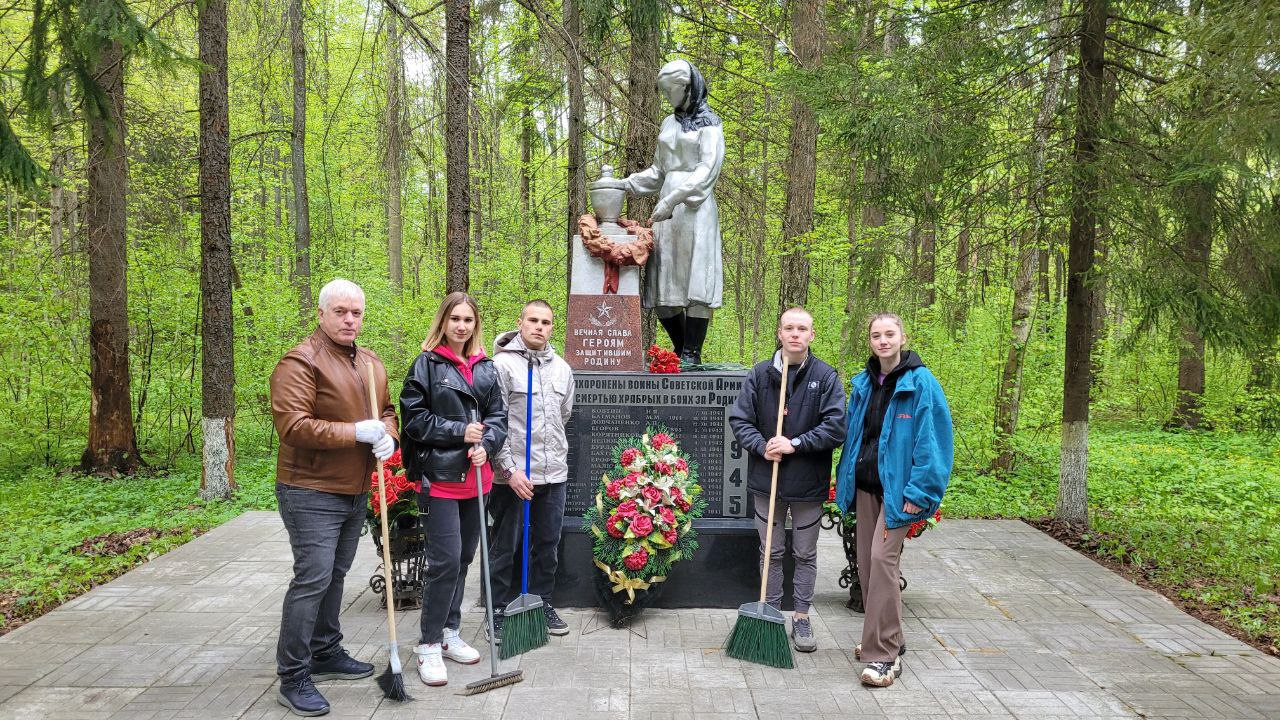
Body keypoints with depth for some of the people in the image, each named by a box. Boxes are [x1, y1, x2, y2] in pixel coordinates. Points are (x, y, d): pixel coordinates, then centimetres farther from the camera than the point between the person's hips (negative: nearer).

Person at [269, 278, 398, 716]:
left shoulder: (371, 363, 11)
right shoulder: (301, 362, -15)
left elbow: (387, 410, 21)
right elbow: (293, 426, -23)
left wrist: (386, 434, -2)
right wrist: (357, 433, -23)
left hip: (355, 492, 8)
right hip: (312, 492, -8)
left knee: (335, 576, 18)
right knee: (312, 579, -9)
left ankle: (327, 654, 31)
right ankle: (293, 678, 1)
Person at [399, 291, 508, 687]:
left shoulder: (486, 368, 11)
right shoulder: (427, 365, -4)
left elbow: (498, 415, 11)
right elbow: (414, 417, -7)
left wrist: (485, 445, -8)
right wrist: (459, 431, -15)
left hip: (476, 476, 6)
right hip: (441, 475, -6)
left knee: (465, 557, 13)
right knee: (445, 560, -9)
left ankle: (450, 632, 28)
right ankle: (429, 644, 5)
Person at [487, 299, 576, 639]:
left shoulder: (562, 368, 10)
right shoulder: (502, 364, -8)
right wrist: (510, 469, -16)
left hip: (554, 473, 6)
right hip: (513, 474, -5)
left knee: (548, 544, 15)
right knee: (506, 546, 6)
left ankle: (542, 604, 30)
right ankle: (500, 611, 19)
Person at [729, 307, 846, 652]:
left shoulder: (826, 376, -6)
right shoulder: (759, 374, -2)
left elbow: (836, 426, -12)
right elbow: (739, 419, -1)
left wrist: (795, 444, -18)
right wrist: (761, 446, -17)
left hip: (808, 482, -1)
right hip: (766, 480, 1)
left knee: (805, 554, 13)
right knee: (771, 552, 14)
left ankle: (802, 618, 27)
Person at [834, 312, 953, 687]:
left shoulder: (921, 382, -9)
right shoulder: (863, 383, 10)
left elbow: (933, 439, -12)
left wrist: (920, 491, -16)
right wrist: (847, 479, 14)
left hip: (897, 487, -7)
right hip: (866, 483, 7)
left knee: (882, 558, -15)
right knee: (866, 561, 10)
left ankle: (884, 655, -8)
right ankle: (886, 640, 25)